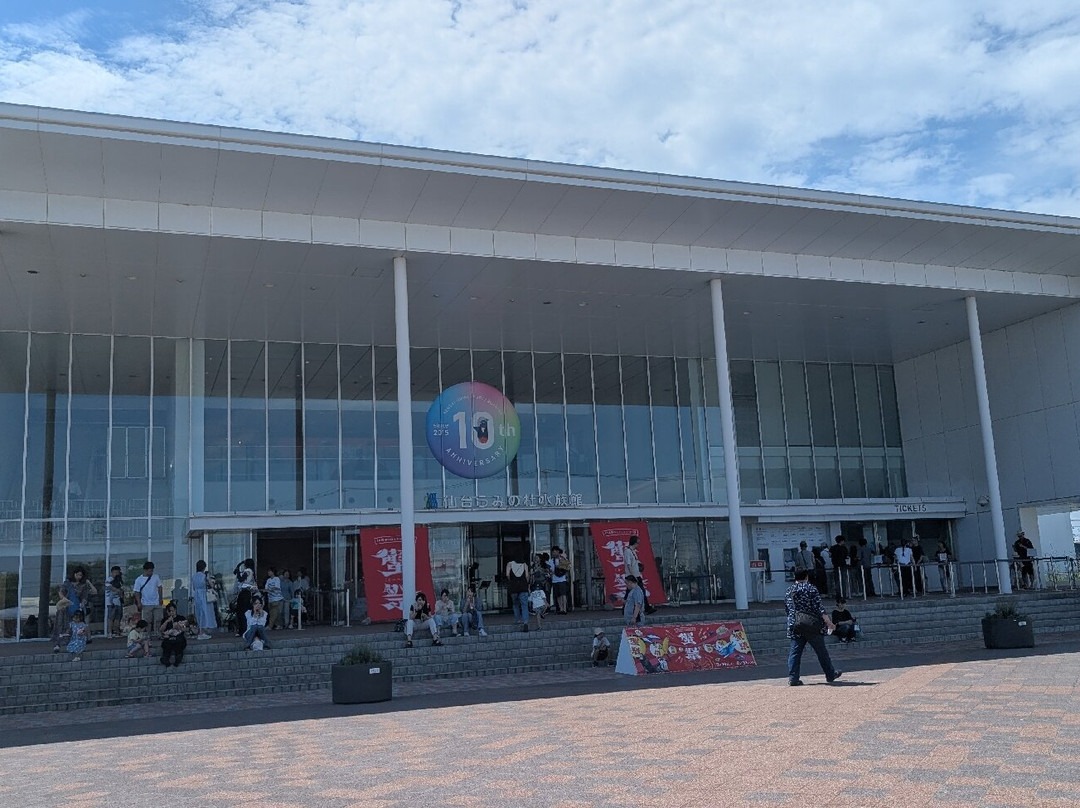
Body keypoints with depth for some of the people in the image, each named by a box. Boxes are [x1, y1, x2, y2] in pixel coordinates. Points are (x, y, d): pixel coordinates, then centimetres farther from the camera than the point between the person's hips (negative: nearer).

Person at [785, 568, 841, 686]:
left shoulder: (788, 591, 12)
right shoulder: (811, 588, -3)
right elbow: (818, 607, -11)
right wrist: (827, 621, -13)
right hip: (812, 626, -4)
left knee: (794, 652, 1)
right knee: (821, 651, 8)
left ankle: (793, 678, -7)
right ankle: (830, 675, 19)